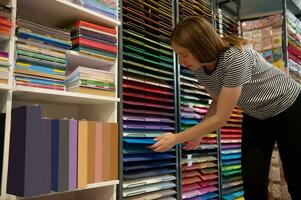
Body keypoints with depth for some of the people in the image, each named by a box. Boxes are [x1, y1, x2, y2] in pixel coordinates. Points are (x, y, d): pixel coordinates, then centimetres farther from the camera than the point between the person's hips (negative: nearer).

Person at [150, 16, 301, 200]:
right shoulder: (198, 67, -15)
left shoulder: (235, 59, -37)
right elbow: (218, 101, 2)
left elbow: (221, 118, -32)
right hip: (256, 115, 6)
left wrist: (176, 139, -26)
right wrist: (199, 134, -10)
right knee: (252, 180, -1)